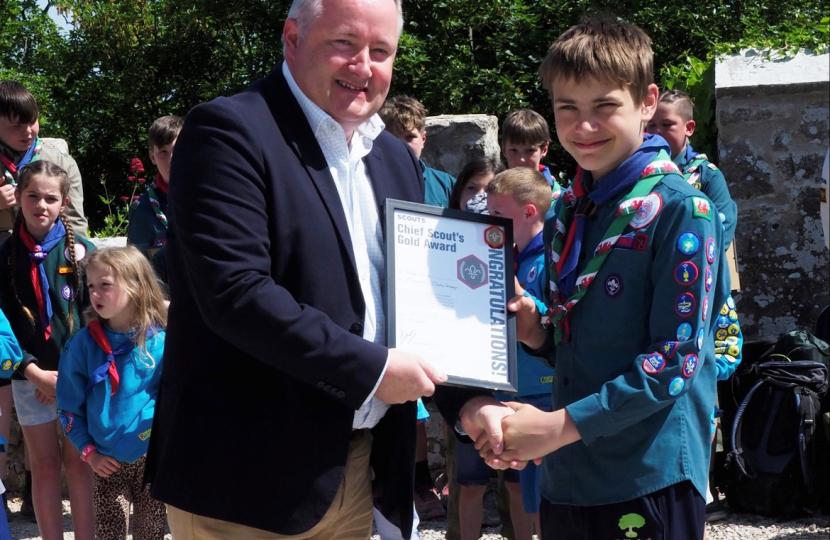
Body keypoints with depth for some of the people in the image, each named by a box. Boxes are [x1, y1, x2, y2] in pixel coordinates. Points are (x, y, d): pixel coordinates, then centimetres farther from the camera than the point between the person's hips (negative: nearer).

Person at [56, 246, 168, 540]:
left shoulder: (161, 341, -9)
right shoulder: (84, 343, -4)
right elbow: (68, 405, 4)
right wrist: (89, 452, -1)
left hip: (154, 459, -1)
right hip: (107, 463, 1)